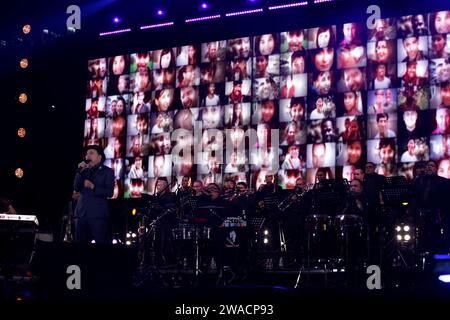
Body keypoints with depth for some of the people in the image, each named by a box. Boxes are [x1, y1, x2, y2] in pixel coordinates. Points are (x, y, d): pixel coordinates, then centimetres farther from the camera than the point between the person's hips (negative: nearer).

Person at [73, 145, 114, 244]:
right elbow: (76, 188, 6)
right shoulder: (85, 171, 17)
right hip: (82, 213, 5)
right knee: (80, 242, 3)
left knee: (101, 243, -7)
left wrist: (93, 187, -18)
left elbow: (109, 192, -7)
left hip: (98, 214, -5)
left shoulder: (108, 171, 4)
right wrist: (80, 171, -5)